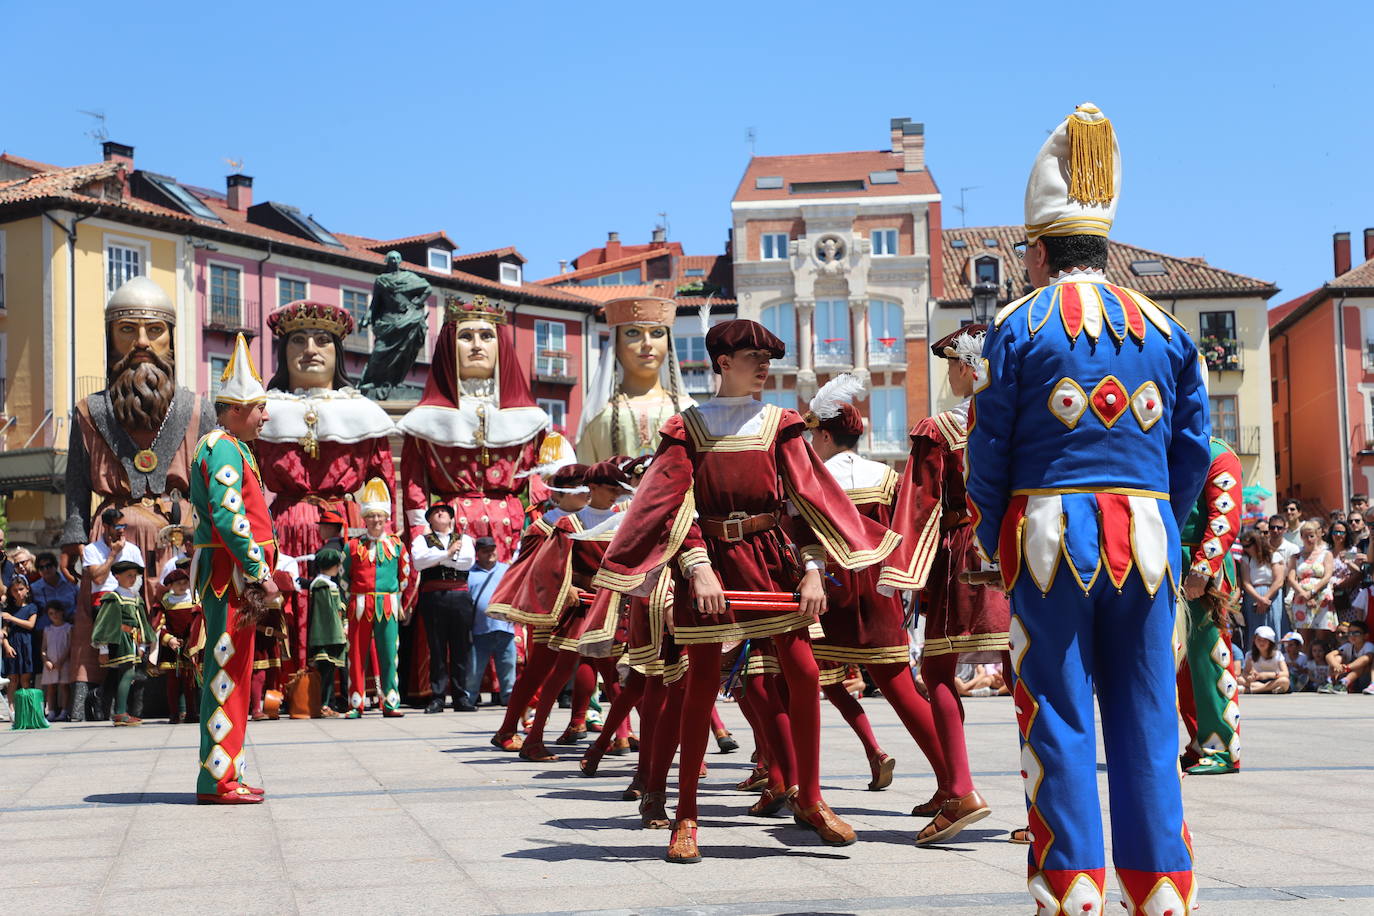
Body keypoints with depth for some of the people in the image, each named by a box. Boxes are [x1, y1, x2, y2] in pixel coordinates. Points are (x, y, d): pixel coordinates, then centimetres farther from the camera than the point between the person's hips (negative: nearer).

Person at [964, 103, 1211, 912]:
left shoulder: (1020, 325, -2)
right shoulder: (1166, 328, 8)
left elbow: (988, 448, -1)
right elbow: (1193, 450, 8)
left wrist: (990, 542, 11)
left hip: (1050, 528, -3)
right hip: (1147, 532, 3)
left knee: (1057, 721, 2)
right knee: (1146, 720, 7)